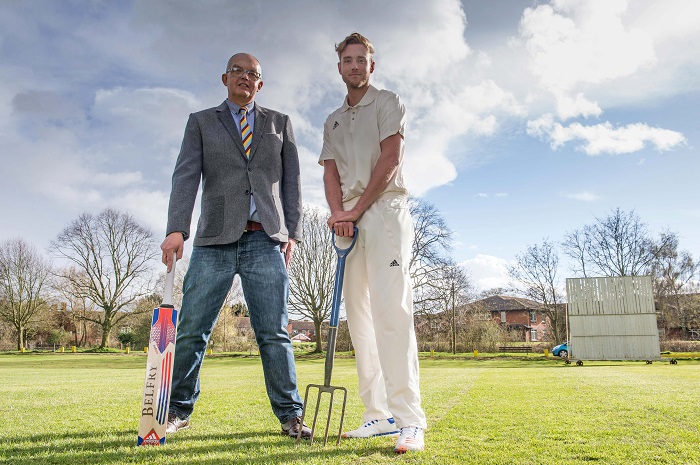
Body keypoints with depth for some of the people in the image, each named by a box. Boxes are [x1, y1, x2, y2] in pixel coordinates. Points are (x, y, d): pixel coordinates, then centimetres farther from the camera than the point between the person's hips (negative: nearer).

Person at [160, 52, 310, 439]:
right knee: (191, 330, 1)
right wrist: (177, 229, -14)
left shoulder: (280, 123, 17)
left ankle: (290, 415, 8)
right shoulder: (201, 122, 14)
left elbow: (291, 181, 13)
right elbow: (186, 176, 0)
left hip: (266, 239, 0)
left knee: (273, 332, -2)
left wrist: (292, 232, 2)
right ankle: (177, 411, 18)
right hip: (215, 239, 0)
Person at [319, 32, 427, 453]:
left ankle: (409, 419, -19)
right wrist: (338, 213, -7)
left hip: (384, 209, -6)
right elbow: (331, 171, 13)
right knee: (359, 314, 1)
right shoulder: (333, 121, 24)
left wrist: (357, 210, -10)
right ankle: (379, 415, 5)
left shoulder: (387, 103, 8)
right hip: (350, 219, 6)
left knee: (391, 308, -19)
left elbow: (390, 158, -5)